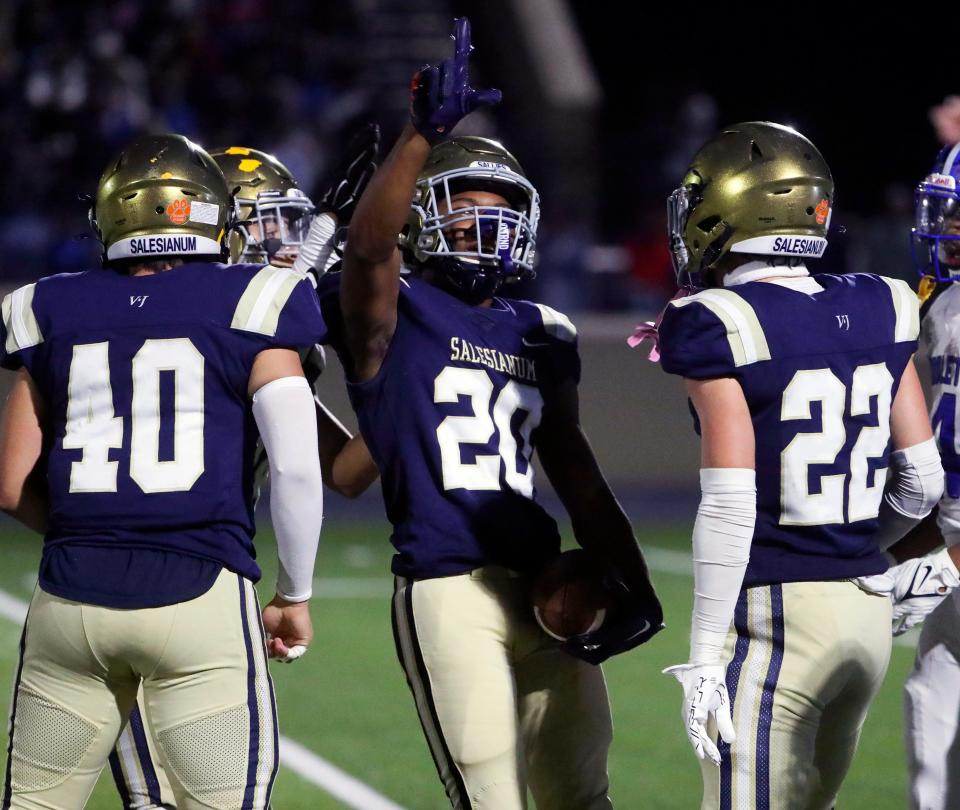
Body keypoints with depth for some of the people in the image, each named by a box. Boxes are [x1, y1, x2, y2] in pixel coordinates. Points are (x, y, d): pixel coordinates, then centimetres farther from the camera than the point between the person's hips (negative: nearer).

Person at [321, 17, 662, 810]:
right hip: (447, 593, -6)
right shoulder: (396, 314, -2)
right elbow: (368, 245, -25)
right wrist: (425, 135, -36)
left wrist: (633, 582, 13)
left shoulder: (544, 335, 15)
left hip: (543, 588, 6)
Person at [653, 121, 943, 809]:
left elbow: (730, 505, -16)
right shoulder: (878, 314, 7)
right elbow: (922, 482, 10)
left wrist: (704, 657, -12)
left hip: (772, 615, -7)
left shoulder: (721, 326, -11)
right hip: (869, 608, 7)